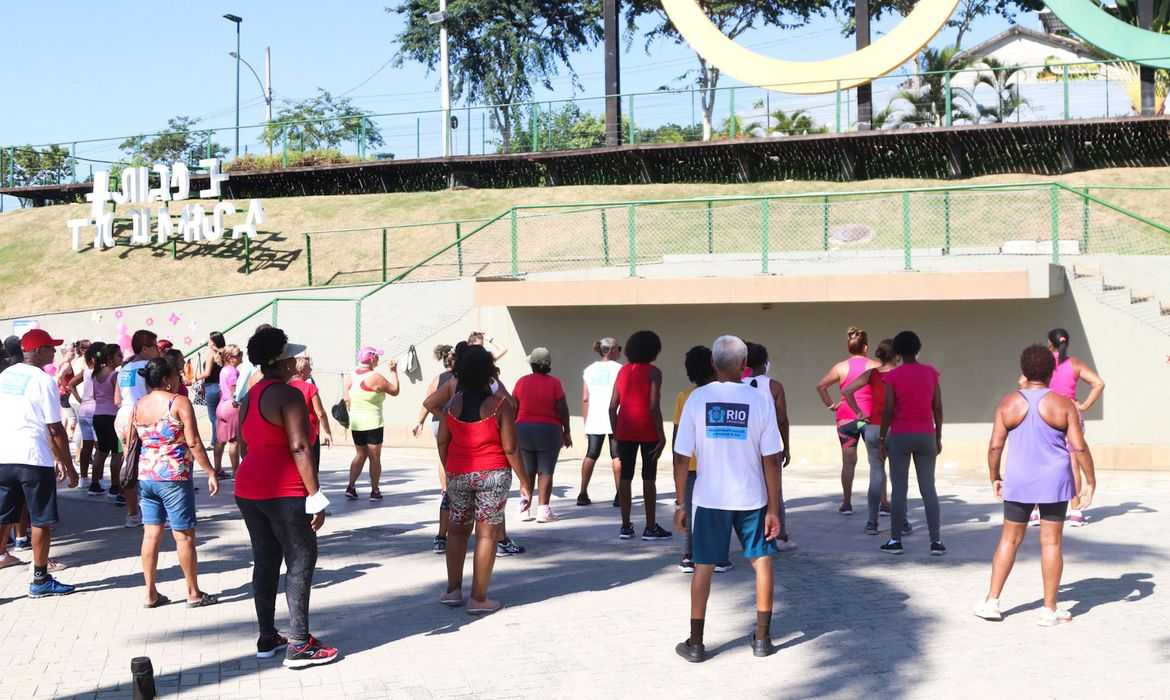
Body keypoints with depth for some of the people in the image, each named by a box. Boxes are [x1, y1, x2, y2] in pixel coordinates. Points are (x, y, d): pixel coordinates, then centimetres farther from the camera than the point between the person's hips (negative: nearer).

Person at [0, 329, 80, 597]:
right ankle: (40, 580, 14)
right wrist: (68, 465, -2)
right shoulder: (43, 381, -10)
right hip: (33, 459, -6)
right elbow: (55, 429, -10)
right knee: (42, 521, 7)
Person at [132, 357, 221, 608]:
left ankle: (150, 593, 13)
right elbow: (193, 443, -13)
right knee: (184, 535, 3)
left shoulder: (138, 405, 8)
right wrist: (211, 472, -10)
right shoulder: (180, 402, -10)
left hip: (146, 476, 6)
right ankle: (193, 593, 11)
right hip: (174, 476, -6)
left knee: (151, 533, 10)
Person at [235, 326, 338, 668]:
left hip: (248, 489, 9)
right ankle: (299, 645, -4)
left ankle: (267, 638, 18)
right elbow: (299, 448, -18)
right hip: (284, 492, -9)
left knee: (265, 561, 14)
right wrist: (316, 497, -18)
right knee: (301, 560, -2)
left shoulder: (250, 396, 15)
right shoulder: (288, 395, -12)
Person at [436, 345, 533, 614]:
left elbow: (442, 441, 7)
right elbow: (510, 448, -11)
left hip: (458, 474, 4)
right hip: (492, 474, -4)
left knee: (458, 530, 20)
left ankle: (453, 589, 22)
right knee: (487, 534, 2)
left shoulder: (454, 403, 1)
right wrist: (525, 482, -3)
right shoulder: (500, 404, -11)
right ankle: (478, 599, 3)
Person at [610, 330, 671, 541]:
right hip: (647, 431, -5)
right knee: (649, 478, 2)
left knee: (625, 477, 8)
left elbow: (613, 407, 6)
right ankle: (650, 527, 6)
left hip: (625, 430, 5)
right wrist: (662, 436, -10)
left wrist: (616, 434, 13)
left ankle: (626, 526, 11)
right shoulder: (653, 372, -8)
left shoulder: (623, 371, 8)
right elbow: (654, 407, -15)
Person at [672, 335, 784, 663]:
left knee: (703, 566, 9)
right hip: (751, 497, 0)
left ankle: (695, 643, 12)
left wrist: (681, 502, 5)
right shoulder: (760, 399, -6)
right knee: (762, 561, 16)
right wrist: (773, 508, -1)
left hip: (709, 498, 0)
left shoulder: (698, 399, -5)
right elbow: (771, 460, -8)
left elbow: (681, 457, -5)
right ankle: (762, 638, 19)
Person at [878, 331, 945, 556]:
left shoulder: (893, 376, -8)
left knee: (899, 489, 3)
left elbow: (888, 410, -11)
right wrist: (938, 437, 11)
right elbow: (938, 408, 2)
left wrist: (882, 438, -2)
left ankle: (895, 540, 7)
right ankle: (936, 541, 0)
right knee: (928, 488, 5)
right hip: (926, 436, 3)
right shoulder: (931, 373, 1)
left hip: (900, 436, -3)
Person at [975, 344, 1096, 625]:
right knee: (1051, 542, 4)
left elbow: (995, 446, -3)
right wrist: (1090, 481, 2)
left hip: (1019, 481, 1)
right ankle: (1050, 610, 9)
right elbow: (1079, 447, -8)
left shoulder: (1008, 403, -3)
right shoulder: (1064, 405, -6)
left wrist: (994, 477, 10)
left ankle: (992, 602, 12)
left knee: (1009, 539, 11)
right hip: (1054, 481, -1)